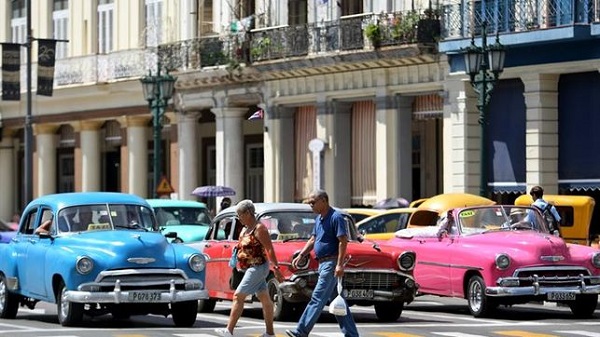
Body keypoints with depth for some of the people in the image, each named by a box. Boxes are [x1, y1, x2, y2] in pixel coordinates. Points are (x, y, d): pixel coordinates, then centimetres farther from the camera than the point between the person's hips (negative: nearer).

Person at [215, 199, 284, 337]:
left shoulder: (259, 229, -13)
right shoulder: (245, 230, 14)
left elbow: (270, 250, -17)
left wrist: (276, 268, -21)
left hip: (258, 268, -10)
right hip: (251, 269, 10)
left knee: (238, 296, -12)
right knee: (264, 298, 10)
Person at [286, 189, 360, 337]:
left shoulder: (336, 217, -13)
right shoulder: (319, 219, 16)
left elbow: (343, 241, -18)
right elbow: (313, 240, 21)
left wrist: (340, 265, -23)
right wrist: (301, 255, 8)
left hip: (332, 263, -10)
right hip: (323, 264, 10)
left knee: (318, 298, -10)